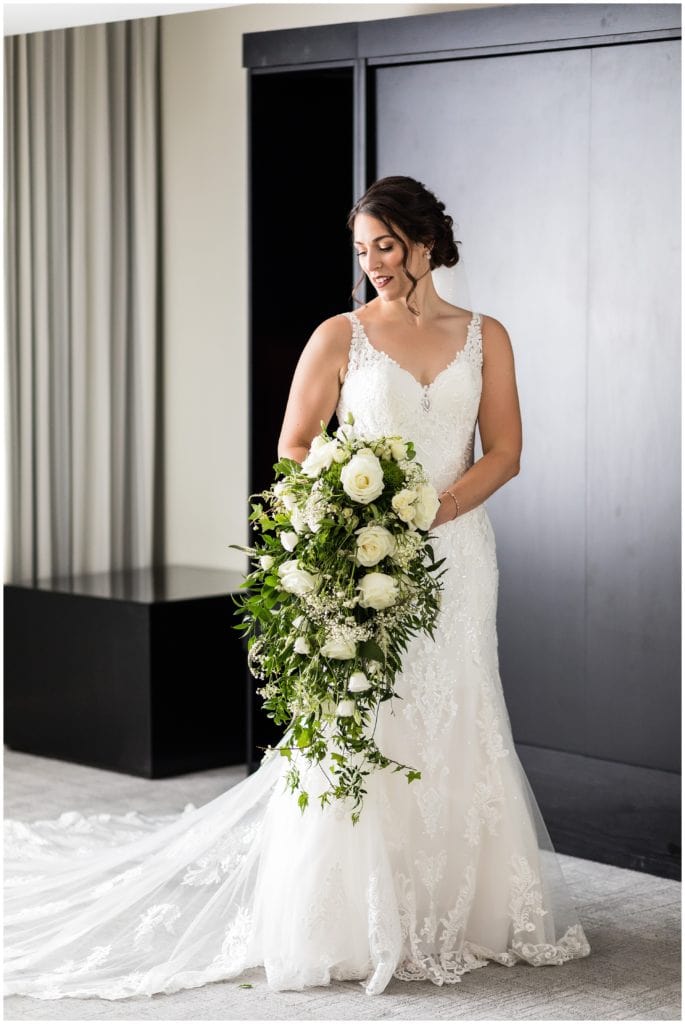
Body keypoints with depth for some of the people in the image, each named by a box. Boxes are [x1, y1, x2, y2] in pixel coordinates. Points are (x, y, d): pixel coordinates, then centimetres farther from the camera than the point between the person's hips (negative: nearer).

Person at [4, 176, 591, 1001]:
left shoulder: (484, 337, 6)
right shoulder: (340, 337, 1)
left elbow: (504, 452, 2)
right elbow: (293, 448, 1)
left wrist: (430, 512, -12)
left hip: (454, 554, 2)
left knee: (453, 731, 7)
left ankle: (457, 908, 18)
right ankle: (350, 922, 7)